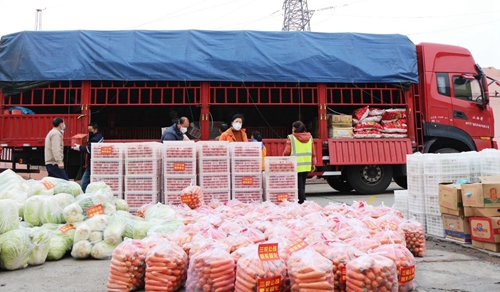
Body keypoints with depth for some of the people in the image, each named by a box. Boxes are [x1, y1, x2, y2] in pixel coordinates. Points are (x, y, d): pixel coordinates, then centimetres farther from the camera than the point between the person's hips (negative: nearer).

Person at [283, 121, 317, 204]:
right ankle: (302, 200, 22)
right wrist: (313, 164, 15)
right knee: (302, 185, 16)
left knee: (299, 185, -2)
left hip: (296, 165, -5)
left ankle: (302, 201, -6)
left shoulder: (291, 138, -7)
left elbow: (286, 152, -8)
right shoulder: (309, 137, 7)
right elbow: (313, 152, 8)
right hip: (307, 165, 5)